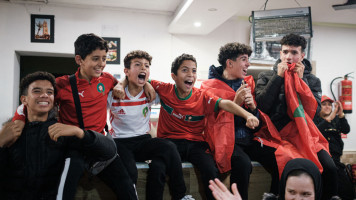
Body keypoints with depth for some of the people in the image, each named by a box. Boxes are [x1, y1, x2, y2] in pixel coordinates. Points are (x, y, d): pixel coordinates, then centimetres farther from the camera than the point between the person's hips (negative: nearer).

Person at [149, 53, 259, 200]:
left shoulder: (202, 97, 0)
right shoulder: (165, 90, 2)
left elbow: (224, 104, -17)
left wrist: (247, 115, -33)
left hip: (195, 143, 1)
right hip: (169, 141, 0)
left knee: (211, 171, -26)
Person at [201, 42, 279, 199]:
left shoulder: (248, 83, 15)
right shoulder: (211, 86, 0)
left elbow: (258, 124, 16)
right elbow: (214, 121, -9)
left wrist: (253, 107, -5)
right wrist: (236, 103, -15)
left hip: (249, 140, 5)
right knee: (243, 164, -33)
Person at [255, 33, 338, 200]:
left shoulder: (312, 80, 15)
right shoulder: (266, 77, 11)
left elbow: (315, 111, 0)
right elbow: (262, 105, -5)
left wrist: (301, 80, -2)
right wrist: (278, 76, -4)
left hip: (304, 134, 2)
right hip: (276, 133, -2)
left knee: (329, 168, -20)